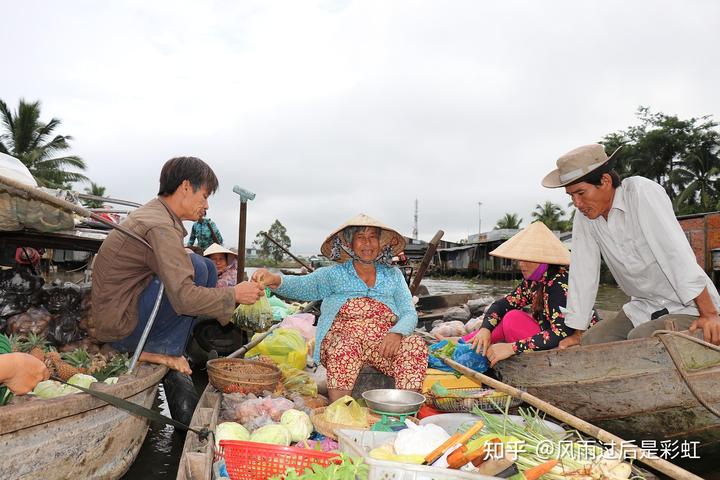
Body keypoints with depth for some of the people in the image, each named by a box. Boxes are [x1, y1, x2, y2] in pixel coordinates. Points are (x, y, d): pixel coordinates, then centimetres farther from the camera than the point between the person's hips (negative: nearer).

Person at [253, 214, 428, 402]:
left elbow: (410, 314, 8)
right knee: (344, 349, -35)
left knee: (416, 345, -25)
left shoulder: (393, 275, 16)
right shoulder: (334, 274, 8)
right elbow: (301, 285, -10)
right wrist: (275, 280, -33)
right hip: (343, 340, -2)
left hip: (384, 344, 3)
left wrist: (396, 333, -16)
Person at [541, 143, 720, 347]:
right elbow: (583, 274, -3)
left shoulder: (641, 191, -19)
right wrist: (577, 334, -3)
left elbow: (675, 251, -26)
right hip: (643, 308, 6)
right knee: (590, 342, -10)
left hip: (689, 306, -5)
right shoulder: (584, 217, -3)